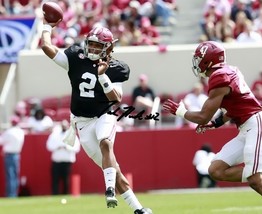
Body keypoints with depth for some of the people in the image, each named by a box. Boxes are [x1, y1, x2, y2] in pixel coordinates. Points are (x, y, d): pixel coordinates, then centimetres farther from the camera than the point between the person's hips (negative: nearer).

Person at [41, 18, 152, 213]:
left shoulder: (115, 69, -5)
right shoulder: (76, 58, -2)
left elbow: (116, 98, -15)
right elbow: (46, 46, -8)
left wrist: (102, 76, -24)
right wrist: (48, 26, 4)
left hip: (104, 116, -1)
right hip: (82, 122, 1)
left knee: (105, 143, -36)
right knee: (112, 167, -3)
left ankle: (110, 190, -40)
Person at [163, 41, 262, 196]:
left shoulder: (219, 79, -13)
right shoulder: (231, 71, 13)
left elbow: (203, 117, -9)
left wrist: (181, 112, 6)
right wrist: (215, 124, 18)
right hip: (246, 130, 10)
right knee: (216, 171, 3)